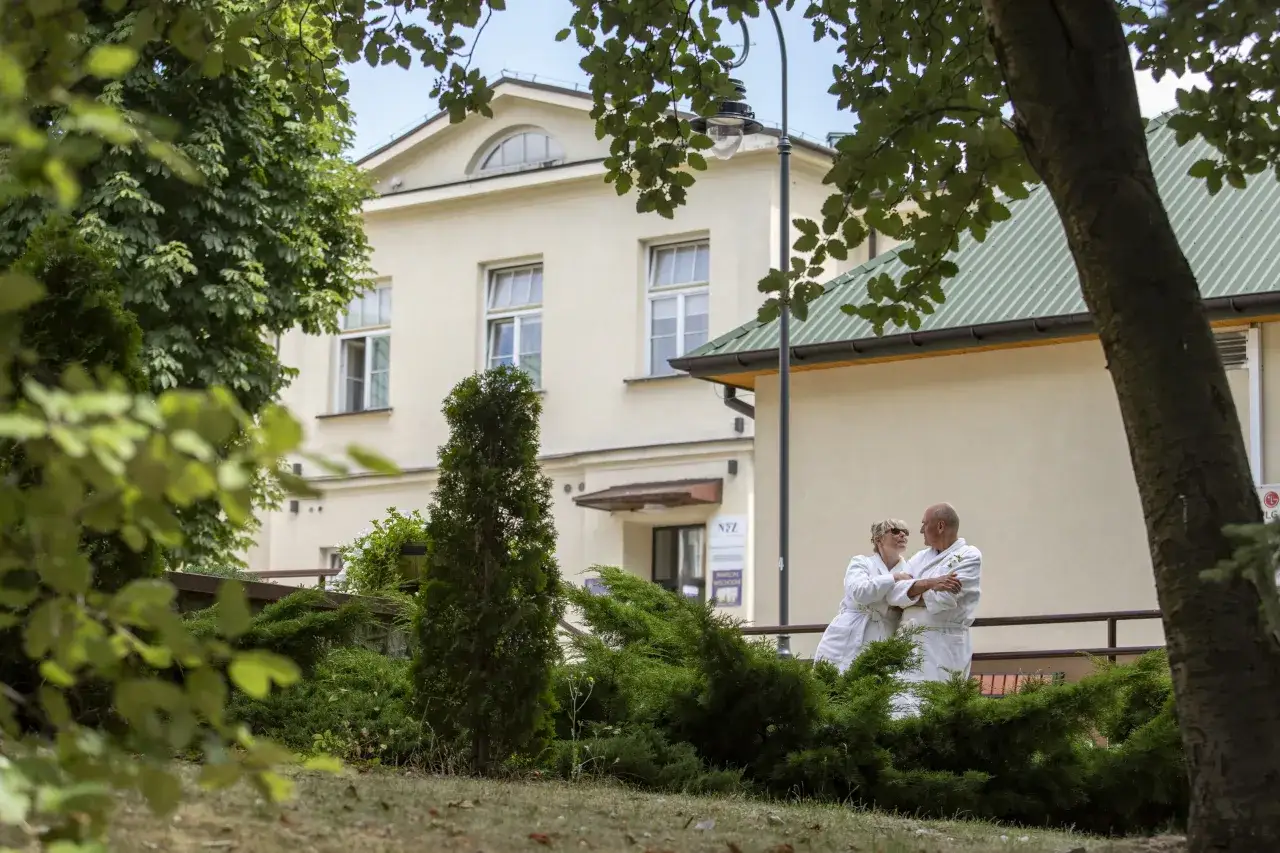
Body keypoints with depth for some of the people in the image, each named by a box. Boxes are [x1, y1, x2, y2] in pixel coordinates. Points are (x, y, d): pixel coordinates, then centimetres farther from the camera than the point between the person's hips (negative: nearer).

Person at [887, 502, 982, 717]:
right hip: (908, 644, 6)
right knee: (901, 706, -1)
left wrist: (912, 591, 1)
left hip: (943, 648, -6)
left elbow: (944, 599, -14)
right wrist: (928, 584, -11)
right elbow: (893, 593, 3)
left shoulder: (969, 556, -2)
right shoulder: (921, 558, 17)